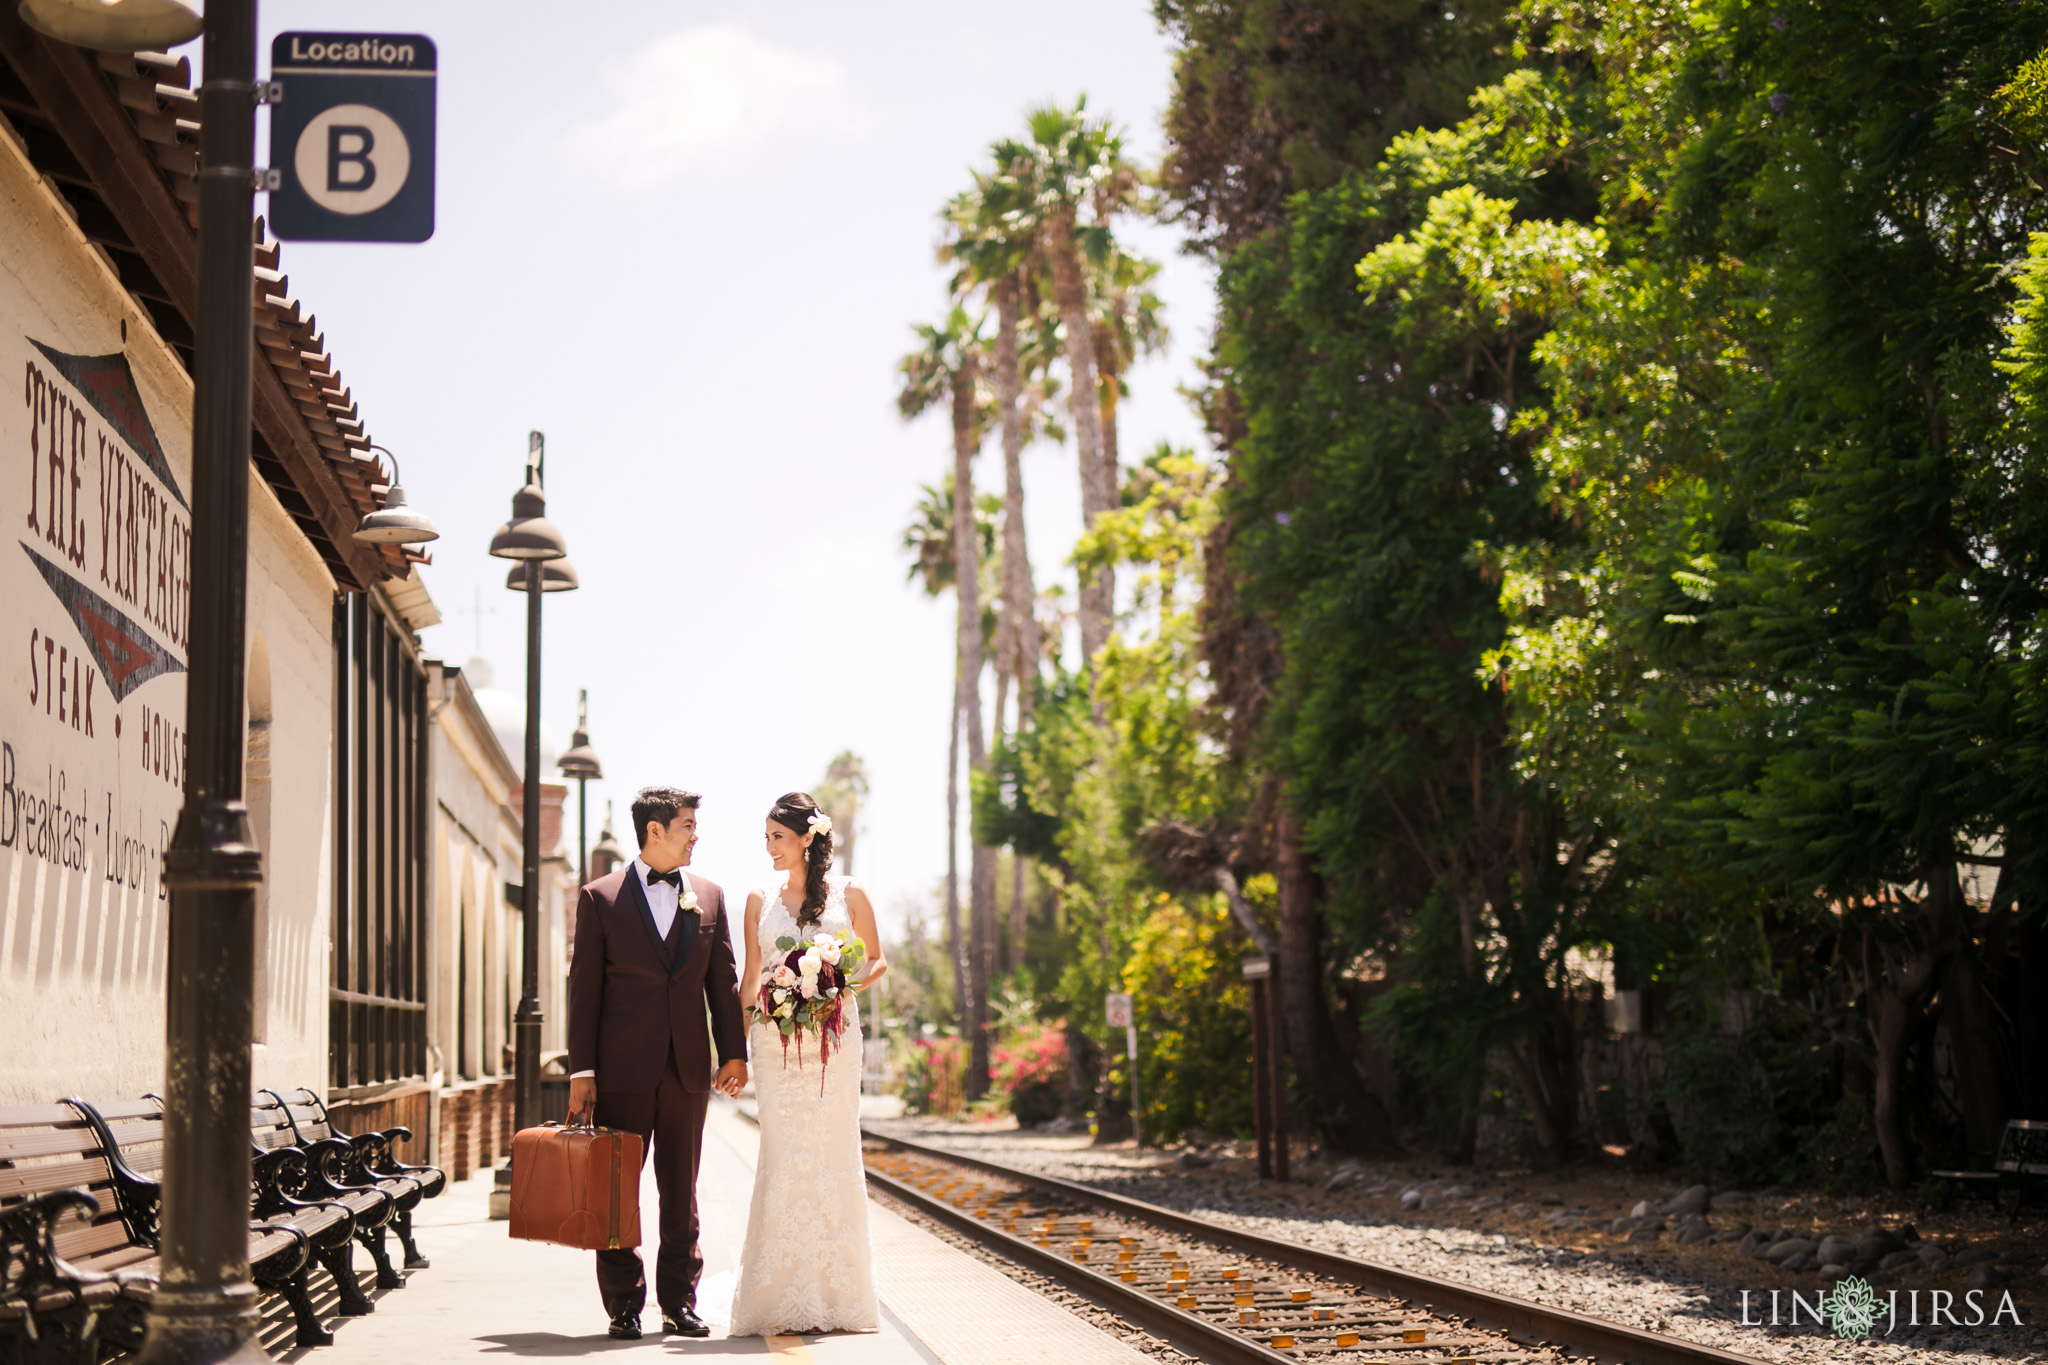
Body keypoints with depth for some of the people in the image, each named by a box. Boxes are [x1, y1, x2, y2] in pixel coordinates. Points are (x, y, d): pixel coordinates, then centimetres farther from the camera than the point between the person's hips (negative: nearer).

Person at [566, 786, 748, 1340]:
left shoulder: (708, 896, 10)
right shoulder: (600, 898, 1)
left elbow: (724, 980, 11)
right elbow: (584, 988, -1)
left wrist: (734, 1053, 4)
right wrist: (581, 1070, -5)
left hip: (688, 1066, 3)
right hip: (623, 1066, -3)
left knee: (681, 1190, 7)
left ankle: (679, 1302, 14)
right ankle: (624, 1305, 10)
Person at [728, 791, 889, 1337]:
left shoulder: (849, 894, 5)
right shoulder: (760, 900, 10)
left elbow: (878, 960, 12)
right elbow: (750, 977, 12)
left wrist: (849, 984, -9)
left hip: (835, 1035, -1)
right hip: (776, 1039, 1)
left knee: (835, 1154, -2)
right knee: (782, 1155, -5)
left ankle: (838, 1295, 6)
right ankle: (782, 1299, 0)